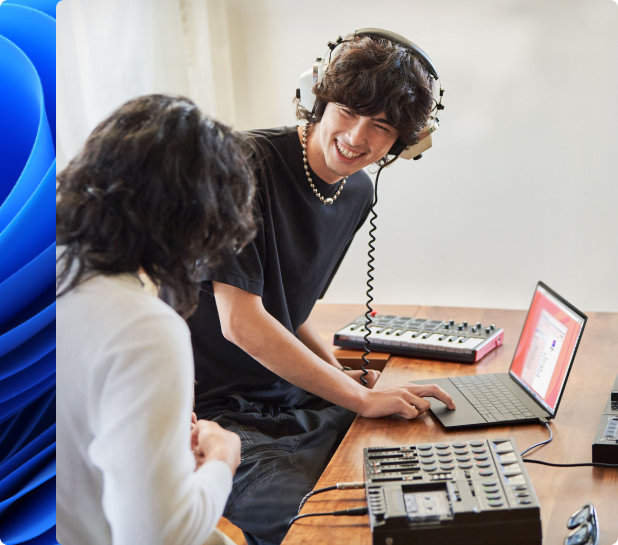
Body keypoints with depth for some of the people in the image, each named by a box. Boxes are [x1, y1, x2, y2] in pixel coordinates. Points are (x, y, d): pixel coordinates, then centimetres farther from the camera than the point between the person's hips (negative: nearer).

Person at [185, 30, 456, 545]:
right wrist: (360, 398, -18)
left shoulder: (357, 193, 6)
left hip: (292, 397, 7)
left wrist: (334, 369, 2)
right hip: (214, 413, -7)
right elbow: (239, 320, -22)